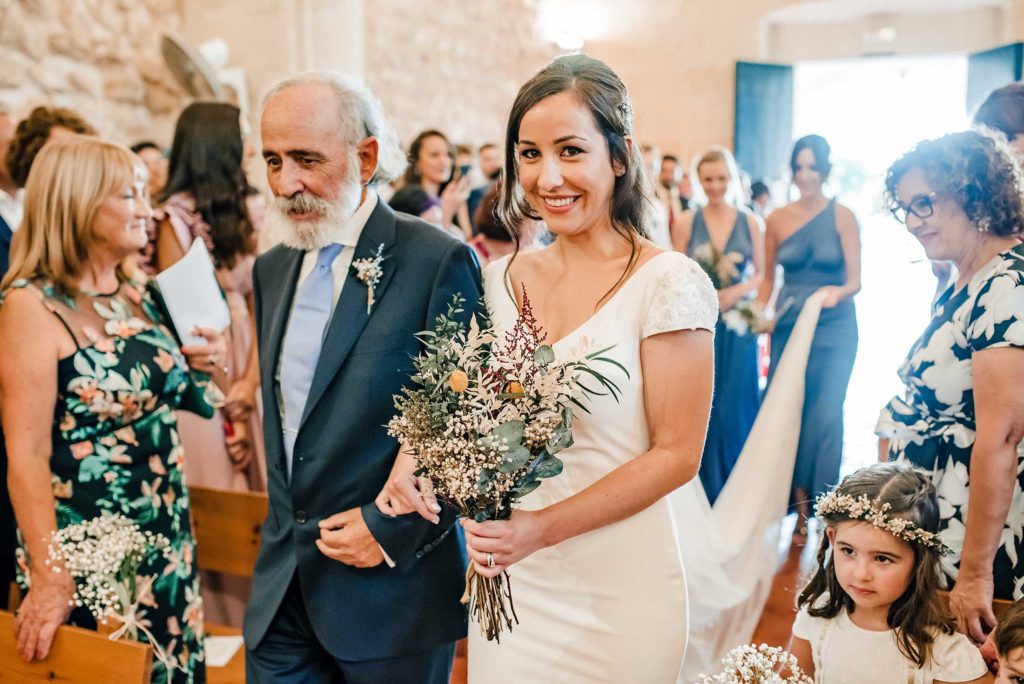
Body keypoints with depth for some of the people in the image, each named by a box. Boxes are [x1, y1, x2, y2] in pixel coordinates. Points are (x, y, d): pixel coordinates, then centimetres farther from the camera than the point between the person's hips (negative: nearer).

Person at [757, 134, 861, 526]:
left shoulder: (842, 216, -2)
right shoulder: (777, 220, 5)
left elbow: (855, 280, -5)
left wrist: (837, 292, -26)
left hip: (834, 327, -2)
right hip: (788, 326, 3)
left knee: (826, 416, -4)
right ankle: (798, 501, 16)